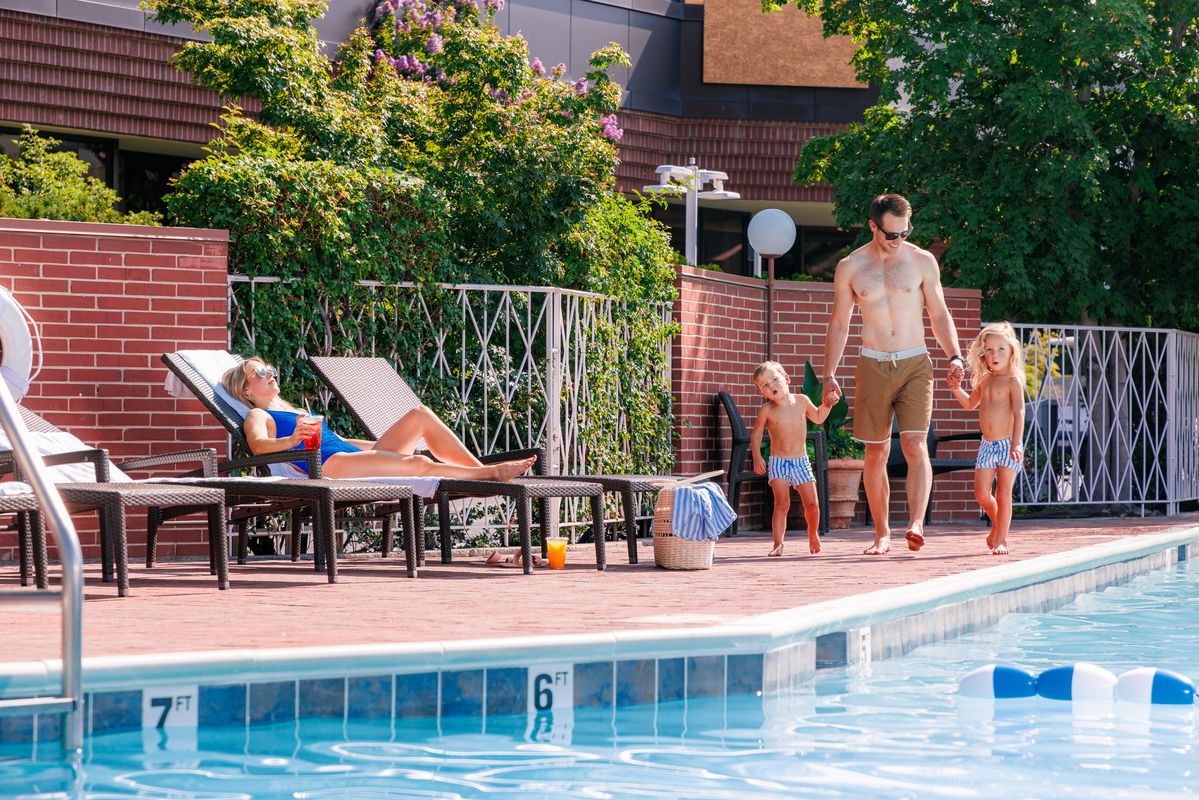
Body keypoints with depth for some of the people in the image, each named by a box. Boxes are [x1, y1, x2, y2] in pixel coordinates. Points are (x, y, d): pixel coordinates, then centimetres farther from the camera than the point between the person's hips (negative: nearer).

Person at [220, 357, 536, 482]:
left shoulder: (297, 413, 36)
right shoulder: (257, 416, 10)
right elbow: (258, 445, -13)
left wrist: (389, 444, 34)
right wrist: (292, 440, -35)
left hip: (359, 456, 9)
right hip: (331, 467, -9)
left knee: (420, 415, -6)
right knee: (418, 464, -27)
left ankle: (480, 469, -12)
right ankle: (490, 474, -21)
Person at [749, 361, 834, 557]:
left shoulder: (802, 401, 1)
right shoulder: (766, 411, -6)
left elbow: (818, 417, 20)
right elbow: (756, 435, 4)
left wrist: (827, 405, 3)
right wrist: (757, 458, -7)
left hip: (801, 461, 2)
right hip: (778, 463, -2)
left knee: (812, 503, 1)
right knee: (782, 504, -12)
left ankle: (813, 534, 27)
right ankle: (778, 544, -7)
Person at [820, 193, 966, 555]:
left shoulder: (922, 261, 3)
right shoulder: (850, 267, 4)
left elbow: (939, 314, 9)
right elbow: (839, 324, 11)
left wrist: (954, 355, -6)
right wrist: (829, 374, 5)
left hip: (915, 365, -1)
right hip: (873, 366, 1)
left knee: (915, 445, -16)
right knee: (876, 454, 2)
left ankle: (915, 525, -26)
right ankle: (882, 534, 11)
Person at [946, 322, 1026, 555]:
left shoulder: (1012, 381, -9)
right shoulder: (984, 381, 11)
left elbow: (1019, 412, -16)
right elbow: (970, 404, 28)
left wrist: (1017, 443, -25)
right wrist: (957, 389, 9)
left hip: (1008, 443, -6)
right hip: (987, 444, 6)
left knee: (1003, 494, -2)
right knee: (981, 493, 1)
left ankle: (1000, 540, 5)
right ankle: (997, 523, 28)